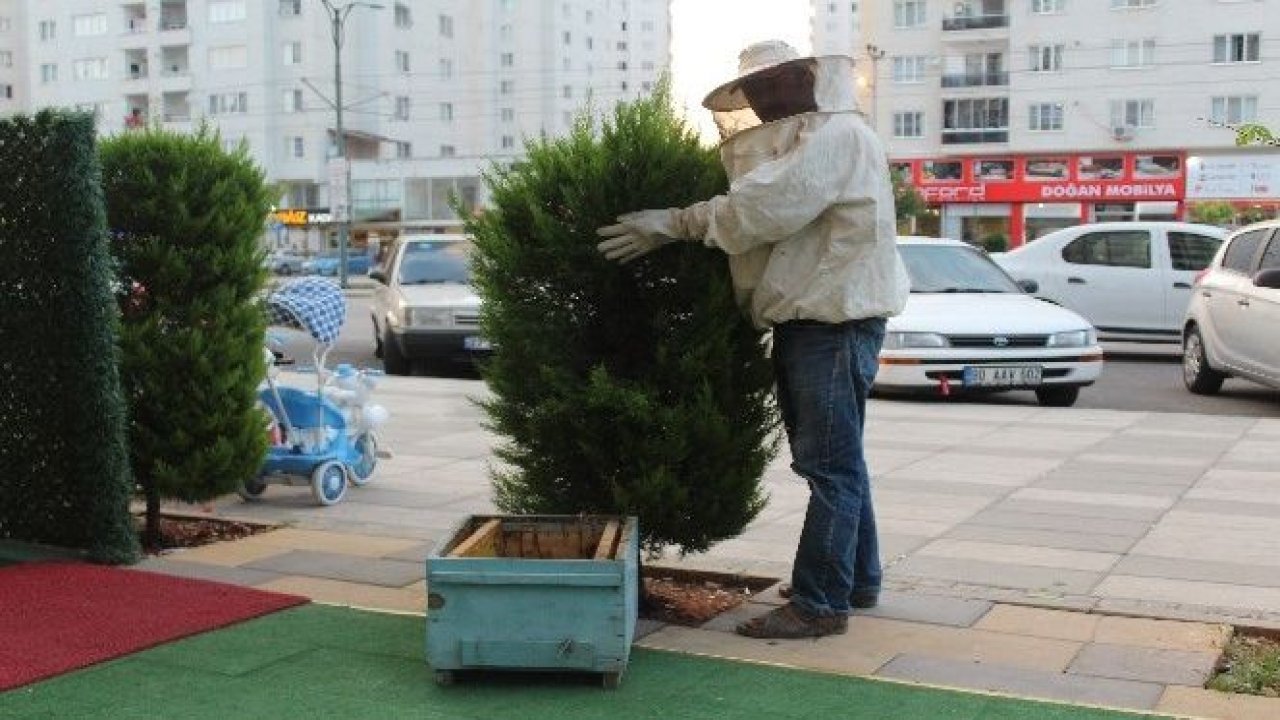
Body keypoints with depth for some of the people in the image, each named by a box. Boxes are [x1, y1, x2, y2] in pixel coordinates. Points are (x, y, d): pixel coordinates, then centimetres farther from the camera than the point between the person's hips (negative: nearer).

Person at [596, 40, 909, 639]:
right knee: (835, 461, 17)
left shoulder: (838, 134, -12)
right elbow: (756, 203, 14)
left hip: (836, 321, -10)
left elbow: (765, 207, -23)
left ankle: (820, 604, -5)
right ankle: (857, 578, 28)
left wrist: (675, 224, -20)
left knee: (829, 465, -8)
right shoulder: (796, 140, 22)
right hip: (806, 321, 11)